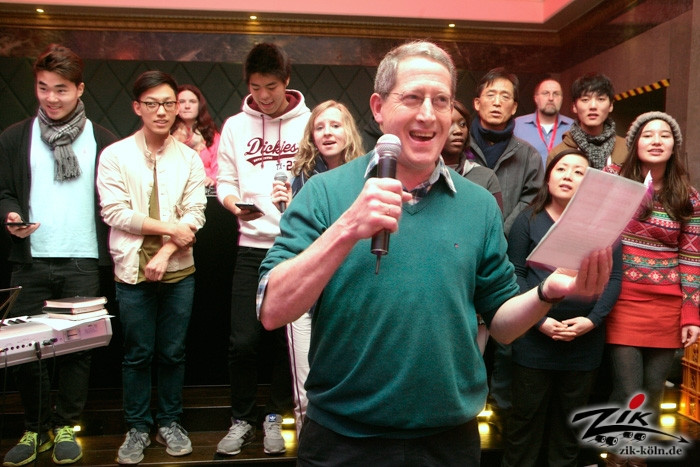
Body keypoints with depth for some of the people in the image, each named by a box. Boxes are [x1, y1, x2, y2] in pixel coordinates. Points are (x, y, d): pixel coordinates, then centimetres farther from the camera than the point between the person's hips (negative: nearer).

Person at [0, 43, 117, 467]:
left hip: (83, 261, -1)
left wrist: (110, 251, -4)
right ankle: (36, 428, 24)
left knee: (77, 346, 4)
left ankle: (65, 426, 21)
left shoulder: (102, 140, 5)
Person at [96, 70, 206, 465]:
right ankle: (138, 428, 23)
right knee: (137, 353, 7)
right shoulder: (115, 156, 0)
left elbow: (195, 215, -2)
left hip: (179, 270, 1)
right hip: (133, 270, -1)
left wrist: (166, 252, -13)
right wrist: (169, 228, -10)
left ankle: (170, 422, 26)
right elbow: (115, 213, -7)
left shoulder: (190, 158, 5)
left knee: (173, 352, 9)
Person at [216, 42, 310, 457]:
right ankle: (242, 419, 21)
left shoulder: (309, 123, 2)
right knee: (243, 340, 0)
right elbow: (225, 182, 9)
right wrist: (236, 204, -11)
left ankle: (274, 416, 27)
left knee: (286, 338, 8)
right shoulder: (235, 126, 8)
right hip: (253, 245, 1)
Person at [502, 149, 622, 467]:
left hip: (585, 342, 2)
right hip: (534, 338, -1)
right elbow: (514, 274, -3)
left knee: (570, 421, 16)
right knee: (527, 417, 8)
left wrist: (592, 320, -11)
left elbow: (614, 278, 2)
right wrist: (539, 320, -13)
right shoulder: (528, 220, 1)